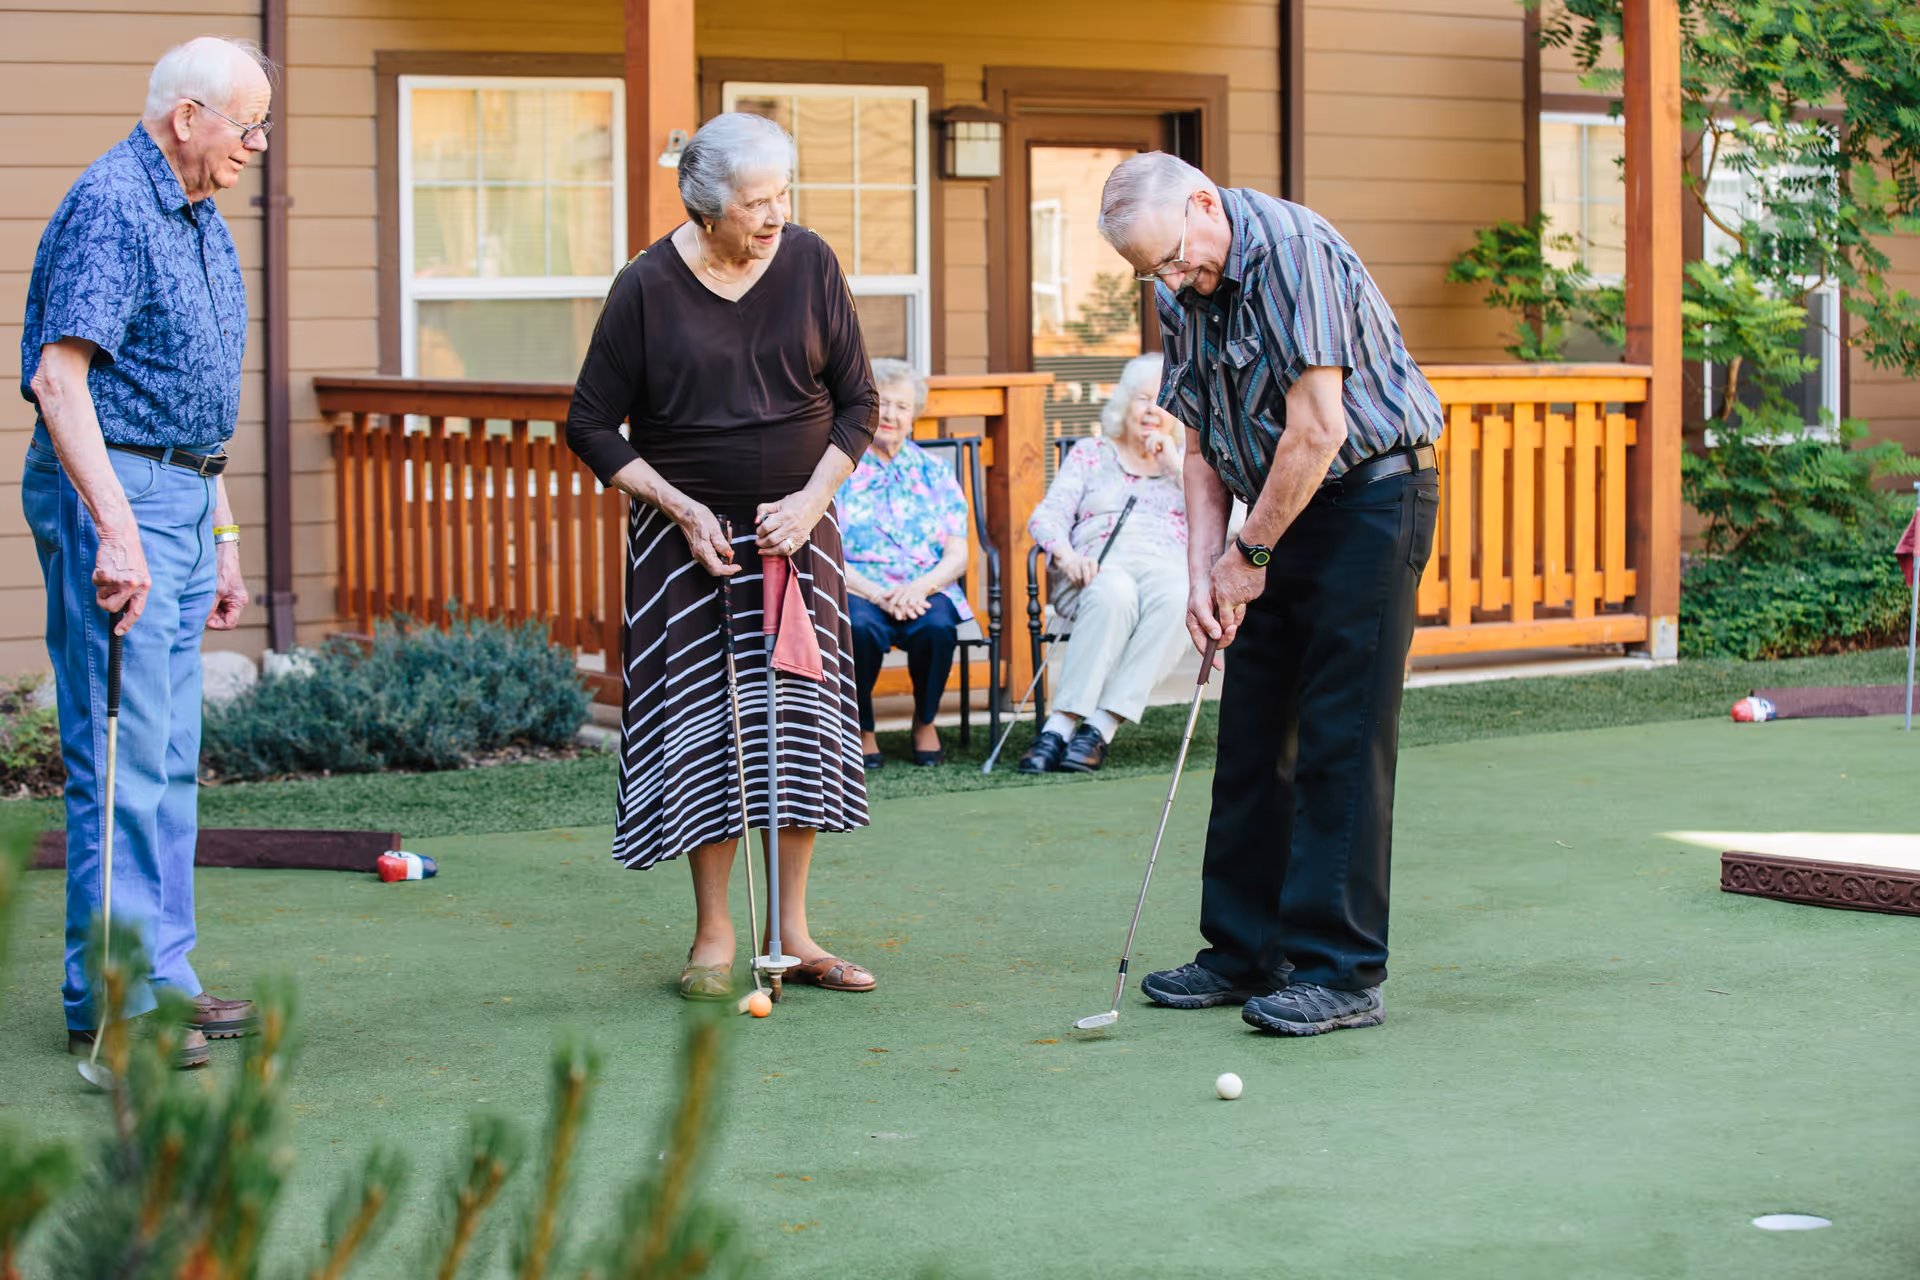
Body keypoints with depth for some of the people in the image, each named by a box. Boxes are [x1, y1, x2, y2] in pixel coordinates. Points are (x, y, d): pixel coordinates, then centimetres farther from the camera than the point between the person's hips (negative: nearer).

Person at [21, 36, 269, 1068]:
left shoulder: (200, 221, 17)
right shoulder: (109, 206, -14)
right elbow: (59, 376, -23)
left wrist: (221, 532, 22)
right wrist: (115, 529, -29)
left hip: (180, 494, 10)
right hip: (111, 491, -10)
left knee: (170, 758, 12)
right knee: (122, 758, -8)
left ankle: (162, 976, 18)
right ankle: (109, 1002, -3)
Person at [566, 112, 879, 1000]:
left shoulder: (809, 263, -3)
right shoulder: (649, 286, -10)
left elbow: (856, 401, 5)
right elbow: (593, 426, -3)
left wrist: (811, 499, -8)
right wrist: (680, 507, -11)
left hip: (795, 524, 3)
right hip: (687, 529, -2)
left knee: (802, 711, -1)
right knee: (702, 720, -5)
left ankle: (792, 932, 7)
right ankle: (713, 934, 5)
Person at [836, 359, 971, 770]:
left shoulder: (935, 471, 15)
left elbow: (958, 555, 7)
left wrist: (919, 587, -14)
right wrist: (879, 594, -19)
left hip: (926, 590, 2)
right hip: (858, 590, -2)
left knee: (937, 625, -33)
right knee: (859, 625, -37)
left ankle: (925, 721, -4)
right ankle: (862, 730, -11)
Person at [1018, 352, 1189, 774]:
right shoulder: (1091, 453, 23)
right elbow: (1047, 517, 10)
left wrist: (1176, 466, 3)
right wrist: (1066, 553, -13)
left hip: (1166, 562, 1)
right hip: (1098, 565, -1)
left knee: (1177, 598, -38)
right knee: (1114, 594, -40)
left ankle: (1100, 727, -41)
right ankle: (1061, 724, -44)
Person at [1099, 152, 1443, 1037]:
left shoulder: (1293, 251, -21)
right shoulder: (1182, 294, 5)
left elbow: (1316, 431, -23)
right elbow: (1202, 443, 11)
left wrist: (1250, 554, -14)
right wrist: (1203, 568, -1)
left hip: (1370, 500, -8)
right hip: (1282, 512, 8)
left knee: (1341, 740, -10)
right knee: (1251, 738, 8)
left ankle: (1341, 972, -7)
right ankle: (1246, 951, 17)